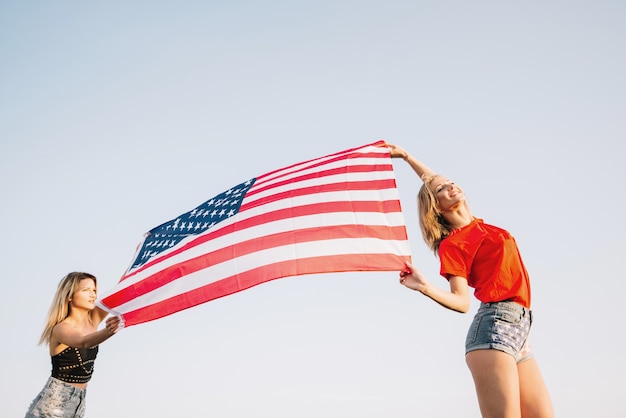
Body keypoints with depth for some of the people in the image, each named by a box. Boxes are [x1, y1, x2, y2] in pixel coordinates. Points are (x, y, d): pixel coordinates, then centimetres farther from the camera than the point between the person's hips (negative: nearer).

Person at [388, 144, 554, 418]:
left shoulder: (476, 224, 18)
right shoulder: (451, 245, -2)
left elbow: (435, 179, 31)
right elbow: (462, 302, -10)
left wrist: (405, 155, 33)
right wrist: (425, 287, -27)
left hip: (518, 331, 8)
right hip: (494, 326, -7)